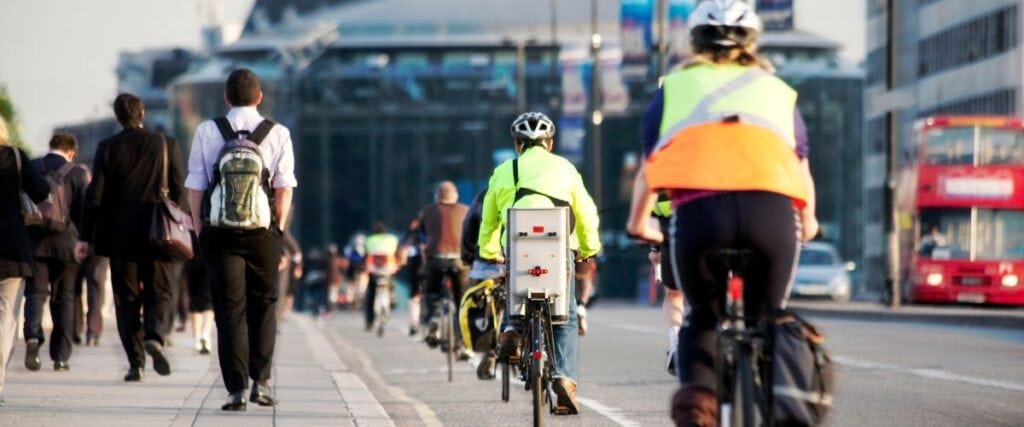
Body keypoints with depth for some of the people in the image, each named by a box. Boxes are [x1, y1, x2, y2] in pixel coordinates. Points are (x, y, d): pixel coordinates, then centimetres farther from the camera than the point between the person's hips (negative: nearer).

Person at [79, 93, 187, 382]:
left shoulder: (107, 148, 0)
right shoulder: (167, 145, 0)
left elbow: (95, 194, -2)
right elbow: (179, 193, 0)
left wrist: (86, 236, 3)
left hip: (120, 235, 0)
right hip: (157, 234, 0)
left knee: (127, 298, 7)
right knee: (160, 292, 7)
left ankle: (135, 362, 2)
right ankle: (155, 336, -22)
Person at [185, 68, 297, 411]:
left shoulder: (206, 132, -1)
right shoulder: (278, 134, -2)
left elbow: (195, 188, -1)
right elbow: (284, 189, -3)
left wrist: (201, 231, 6)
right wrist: (278, 231, 7)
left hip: (219, 234, 0)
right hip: (263, 234, 0)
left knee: (229, 310, 3)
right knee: (263, 307, 15)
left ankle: (237, 389, -3)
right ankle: (261, 382, 13)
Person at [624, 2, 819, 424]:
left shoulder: (676, 86, 27)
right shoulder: (778, 89, 30)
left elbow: (649, 169, 34)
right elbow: (802, 167, 40)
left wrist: (638, 222, 52)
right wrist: (808, 221, 58)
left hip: (699, 210, 0)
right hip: (773, 209, 1)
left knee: (703, 318, 19)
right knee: (767, 319, 21)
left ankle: (697, 393, -7)